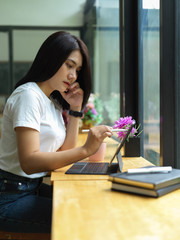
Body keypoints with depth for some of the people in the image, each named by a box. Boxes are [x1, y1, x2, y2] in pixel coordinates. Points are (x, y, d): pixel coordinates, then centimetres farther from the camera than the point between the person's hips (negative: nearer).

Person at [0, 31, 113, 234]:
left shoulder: (54, 102, 14)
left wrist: (75, 109, 4)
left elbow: (65, 151, 10)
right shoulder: (28, 95, -15)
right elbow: (29, 162, -25)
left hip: (35, 187, 8)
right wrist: (85, 150, -32)